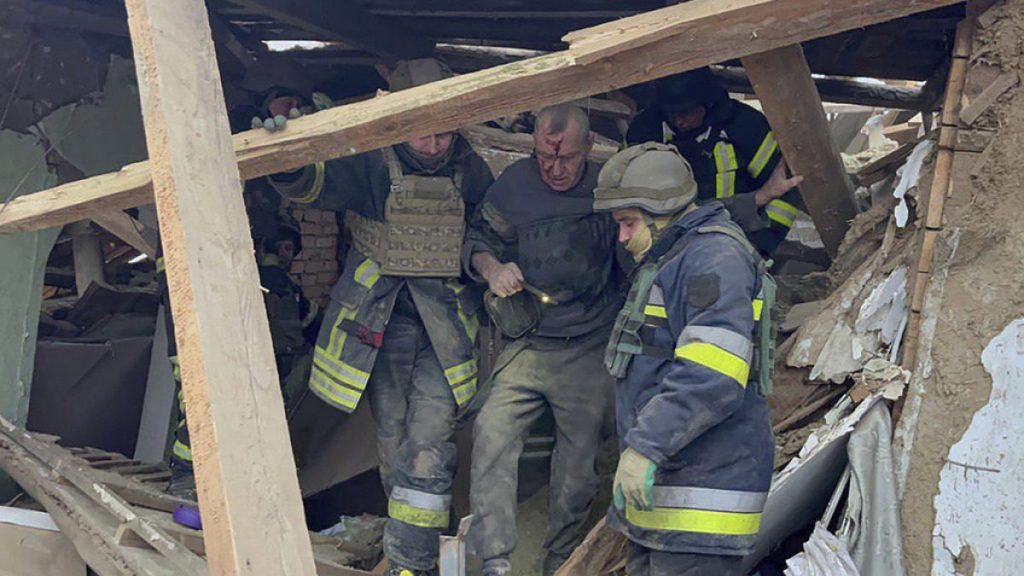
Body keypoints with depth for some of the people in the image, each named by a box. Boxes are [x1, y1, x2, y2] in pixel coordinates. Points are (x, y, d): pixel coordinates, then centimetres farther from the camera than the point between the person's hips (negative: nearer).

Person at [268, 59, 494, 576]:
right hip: (382, 324, 0)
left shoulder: (468, 170, 1)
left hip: (444, 328, 1)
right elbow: (313, 181, -27)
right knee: (393, 441, 10)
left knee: (428, 446, -7)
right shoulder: (372, 165, -10)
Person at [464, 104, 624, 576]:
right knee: (492, 431, -20)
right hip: (528, 346, 0)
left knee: (577, 464, 6)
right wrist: (491, 267, -13)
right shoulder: (514, 185, -3)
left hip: (591, 352, 0)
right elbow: (477, 239, 8)